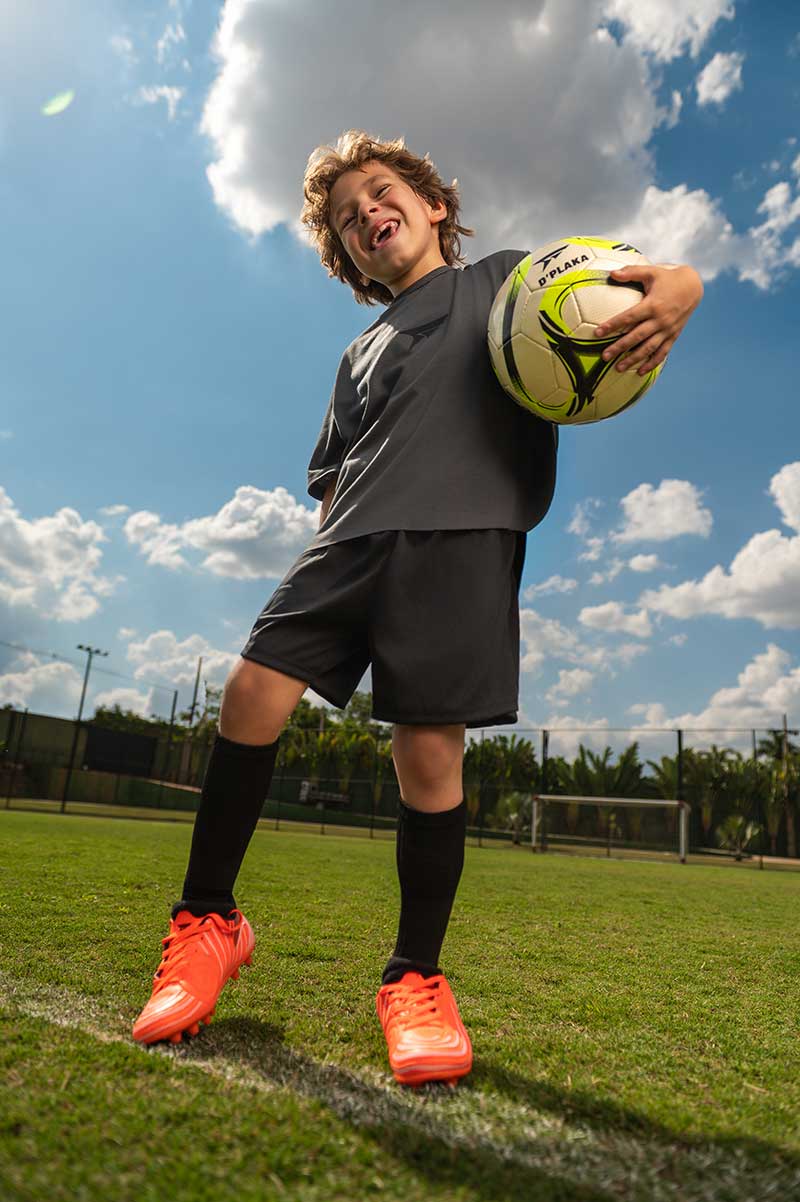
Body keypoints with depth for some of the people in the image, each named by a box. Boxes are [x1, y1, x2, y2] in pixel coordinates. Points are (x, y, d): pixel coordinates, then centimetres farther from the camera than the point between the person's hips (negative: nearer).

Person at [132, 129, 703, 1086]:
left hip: (462, 534, -4)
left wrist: (677, 290, -11)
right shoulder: (360, 354, 32)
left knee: (429, 751, -11)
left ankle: (416, 976, 8)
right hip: (353, 537, 5)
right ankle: (206, 921, 8)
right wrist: (333, 547, 12)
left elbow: (665, 279, 13)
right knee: (253, 692, -10)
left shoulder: (510, 279, 21)